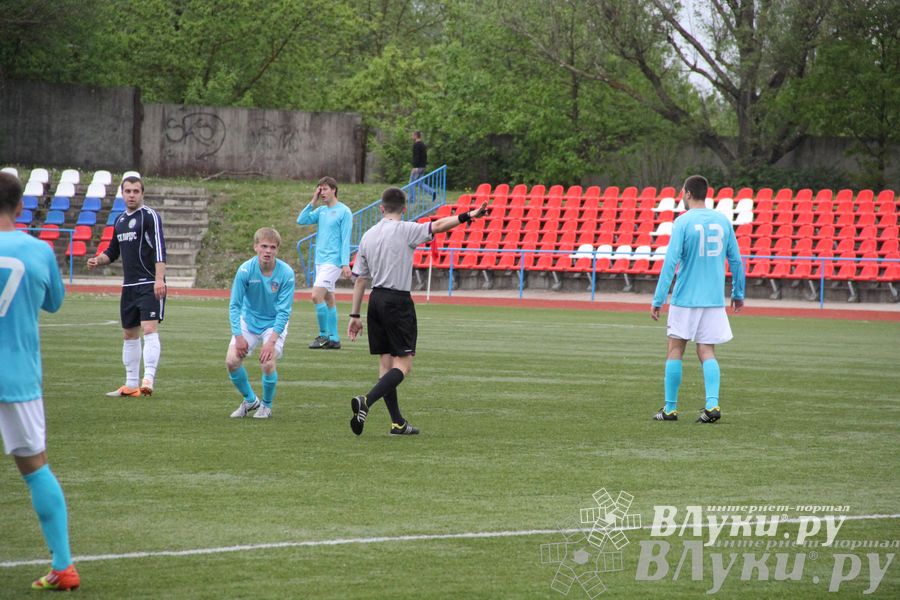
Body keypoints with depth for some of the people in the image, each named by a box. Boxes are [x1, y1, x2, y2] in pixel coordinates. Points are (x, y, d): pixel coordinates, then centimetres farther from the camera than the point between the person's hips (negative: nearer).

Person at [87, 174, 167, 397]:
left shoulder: (149, 216, -7)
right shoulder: (120, 220, 16)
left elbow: (159, 248, -17)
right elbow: (113, 251, 26)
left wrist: (159, 279, -27)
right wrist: (98, 260, 5)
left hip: (149, 285, -8)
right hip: (129, 285, 8)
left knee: (149, 329, -18)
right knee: (130, 334, 12)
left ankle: (148, 379, -27)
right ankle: (131, 384, 19)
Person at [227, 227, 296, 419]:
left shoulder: (286, 273, -22)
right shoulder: (245, 270, -20)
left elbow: (284, 311, -19)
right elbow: (235, 306, -12)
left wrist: (271, 341, -25)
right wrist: (238, 336, -18)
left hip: (274, 324, -2)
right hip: (248, 321, 2)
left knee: (268, 363, -21)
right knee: (231, 360, -12)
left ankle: (267, 405, 8)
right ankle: (250, 400, 15)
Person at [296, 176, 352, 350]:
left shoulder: (344, 212, -8)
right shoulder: (321, 211, 12)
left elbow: (346, 240, -11)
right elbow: (301, 220, 5)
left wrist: (345, 264, -16)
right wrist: (313, 202, 0)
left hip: (333, 262, -8)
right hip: (320, 260, 8)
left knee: (317, 296, -16)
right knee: (328, 299, 10)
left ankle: (324, 335, -7)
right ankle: (333, 339, 14)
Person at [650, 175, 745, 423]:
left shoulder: (683, 222, -9)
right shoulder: (722, 221, 5)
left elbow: (671, 262, -13)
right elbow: (736, 260, 9)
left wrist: (658, 300, -11)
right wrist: (738, 293, 20)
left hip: (685, 298, -4)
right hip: (714, 300, 4)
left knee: (675, 349, 7)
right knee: (707, 353, 6)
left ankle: (670, 408, 8)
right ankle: (712, 404, -11)